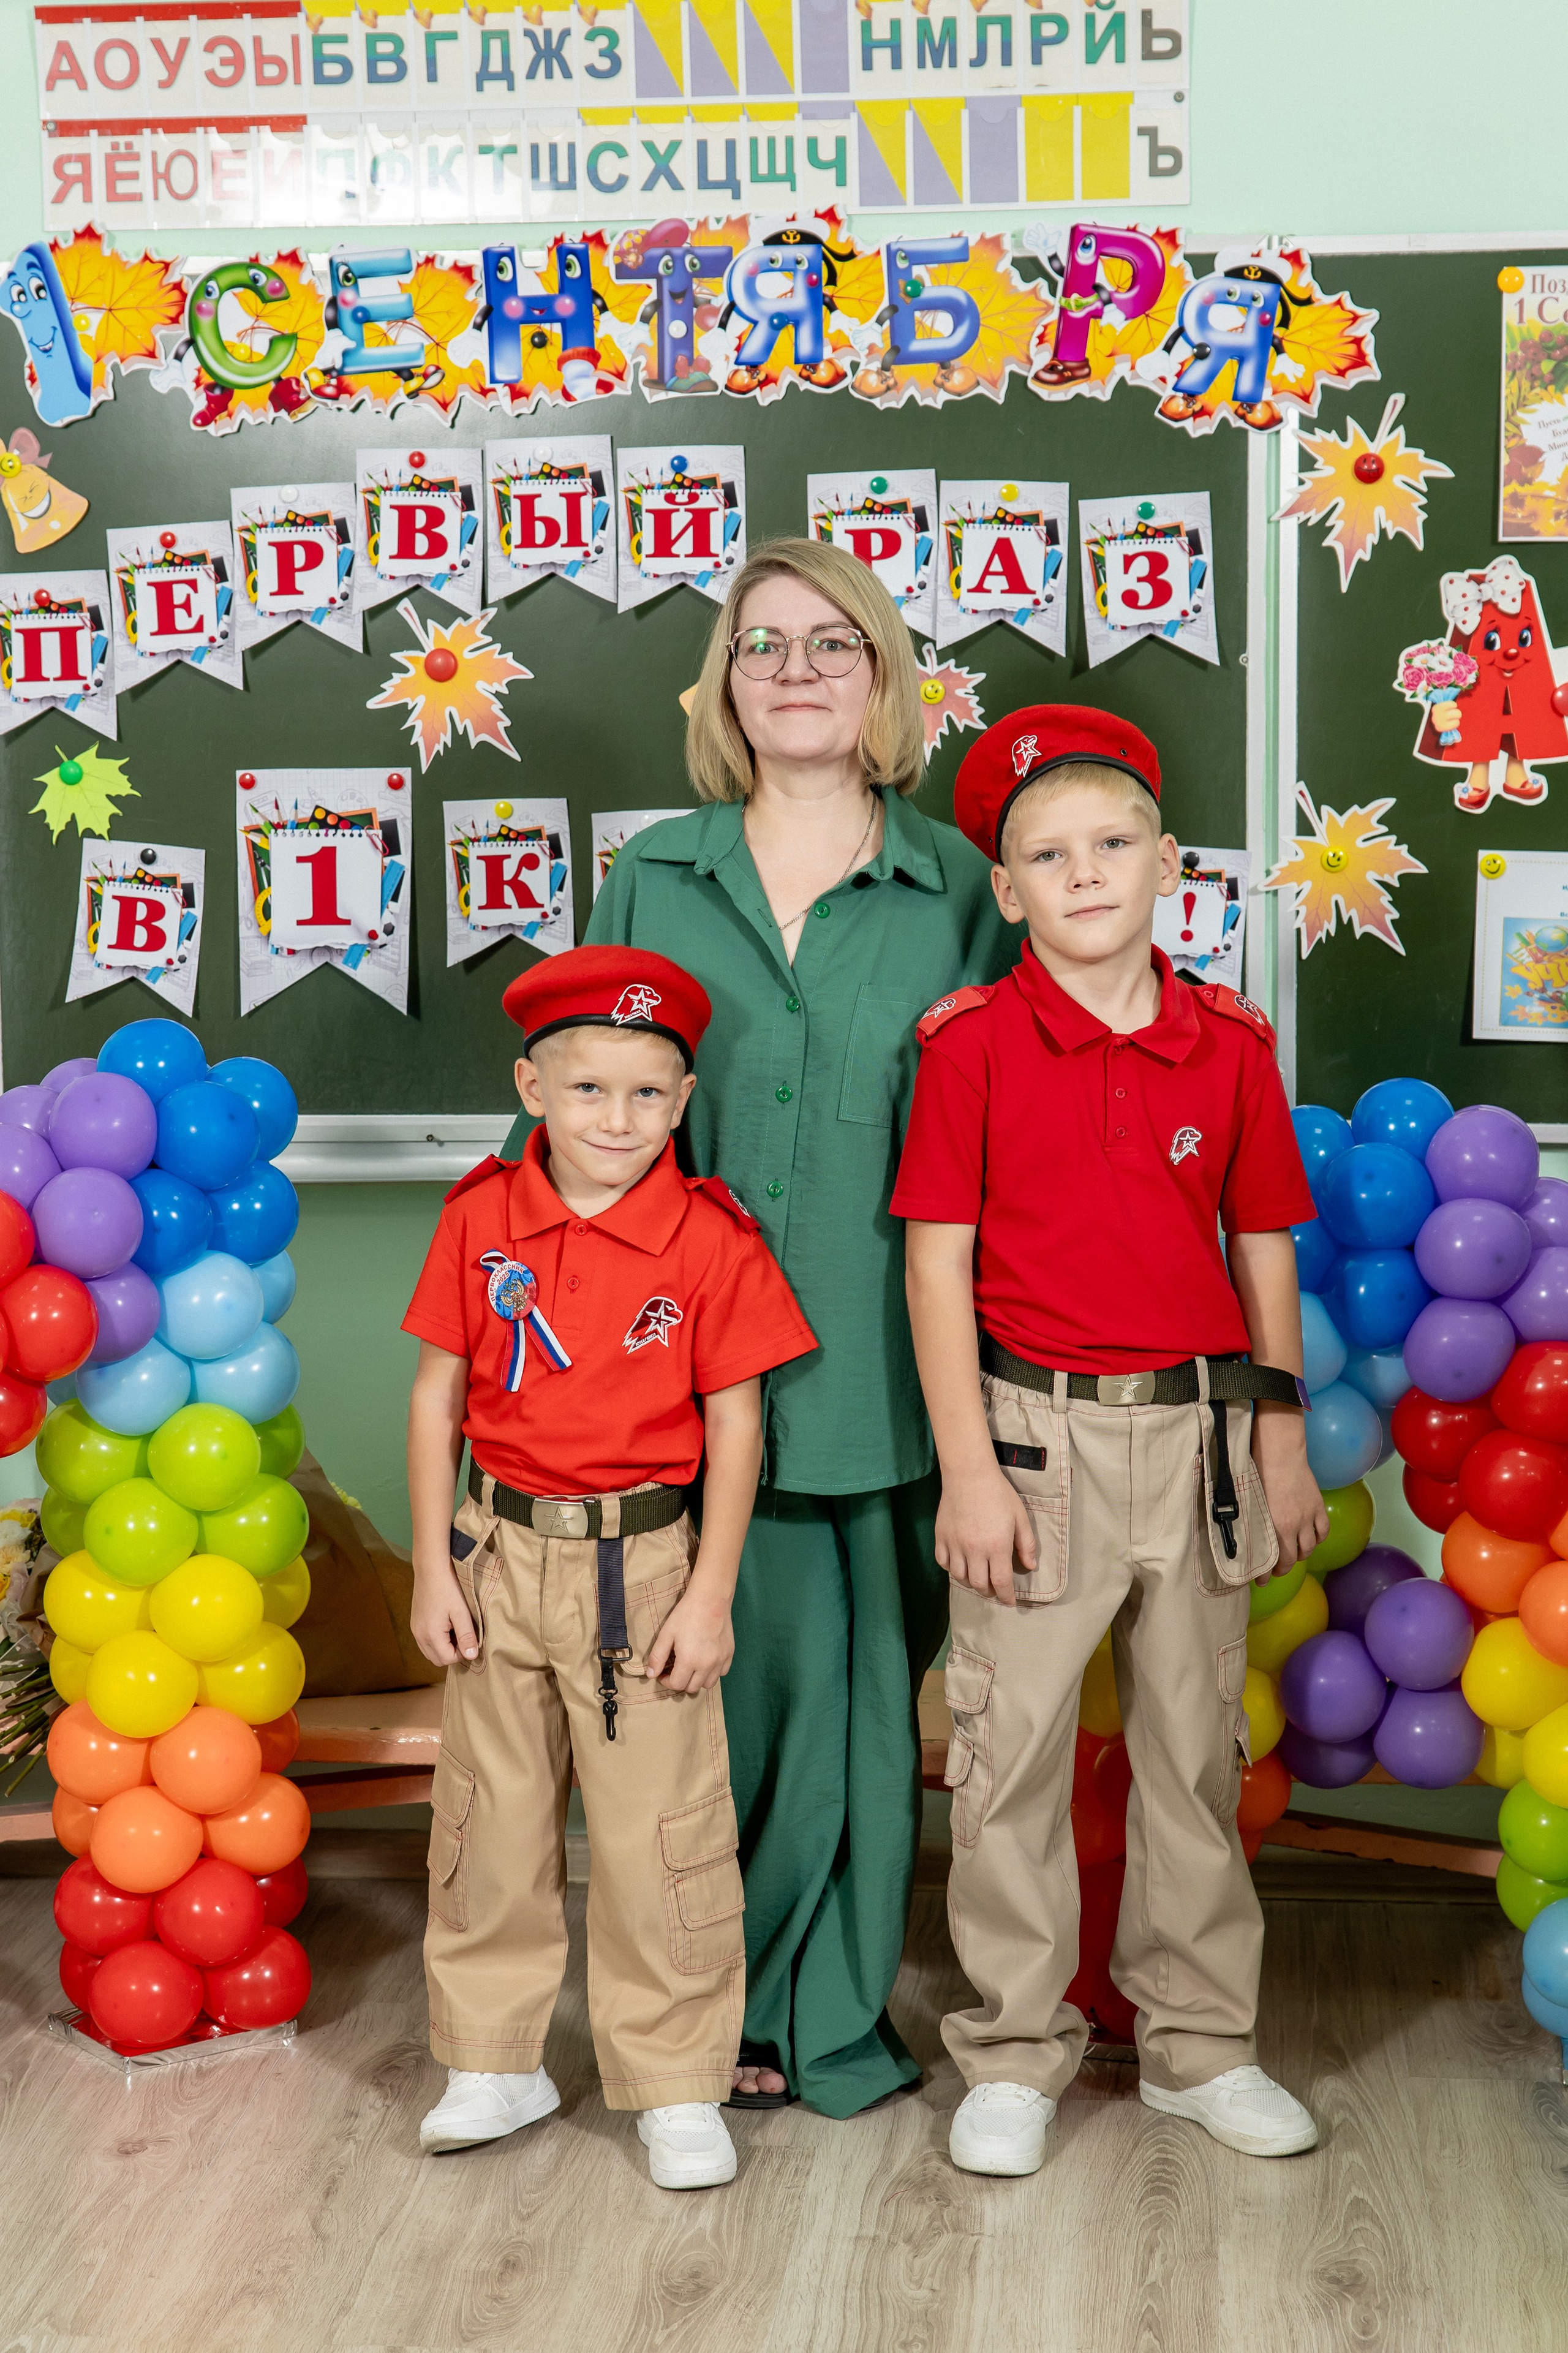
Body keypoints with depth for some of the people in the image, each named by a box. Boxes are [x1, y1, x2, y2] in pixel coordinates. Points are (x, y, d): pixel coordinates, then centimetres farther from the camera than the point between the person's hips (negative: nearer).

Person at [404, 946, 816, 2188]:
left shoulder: (712, 1238, -9)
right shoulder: (480, 1220, -1)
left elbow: (735, 1423, -6)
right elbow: (439, 1396, 4)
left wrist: (710, 1594, -8)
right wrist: (434, 1568, 1)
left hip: (645, 1560, -3)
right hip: (502, 1553, 3)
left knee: (658, 1830, 2)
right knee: (490, 1816, 13)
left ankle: (679, 2089, 16)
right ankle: (496, 2061, 29)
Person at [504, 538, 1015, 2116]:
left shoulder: (959, 890, 4)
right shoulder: (650, 880, 7)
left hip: (883, 1367, 0)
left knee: (866, 1680, 6)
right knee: (728, 1680, 6)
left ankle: (834, 2015, 22)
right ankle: (721, 2013, 23)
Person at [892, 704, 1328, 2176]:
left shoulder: (1229, 1046, 3)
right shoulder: (972, 1043, -5)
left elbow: (1264, 1254, 9)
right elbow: (938, 1263, -7)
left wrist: (1282, 1445, 8)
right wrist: (968, 1469, -10)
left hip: (1197, 1432, 3)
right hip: (1034, 1432, -3)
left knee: (1196, 1748, 12)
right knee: (1012, 1750, 3)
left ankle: (1199, 2046, 27)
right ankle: (1016, 2056, 19)